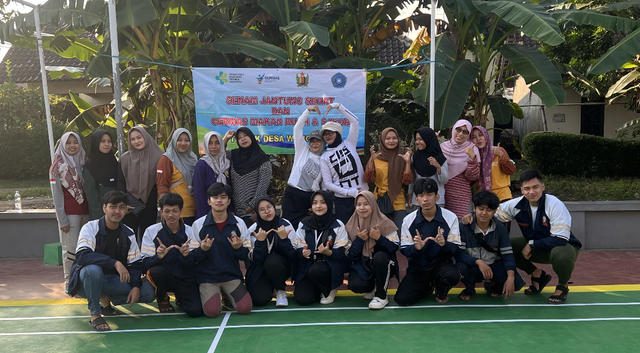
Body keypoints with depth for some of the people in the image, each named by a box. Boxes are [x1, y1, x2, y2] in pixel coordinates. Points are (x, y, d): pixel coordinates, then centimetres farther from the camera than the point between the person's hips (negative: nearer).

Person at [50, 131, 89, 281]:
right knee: (71, 248, -5)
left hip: (85, 210, 4)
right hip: (69, 212, -4)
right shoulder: (59, 165, -1)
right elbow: (57, 194, -4)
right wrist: (62, 219, -9)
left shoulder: (83, 162, 11)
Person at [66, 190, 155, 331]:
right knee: (93, 269, -39)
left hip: (114, 280, 4)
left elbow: (135, 264, 2)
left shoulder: (128, 234, 1)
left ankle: (106, 300, 8)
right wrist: (115, 263, -37)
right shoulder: (91, 228, -12)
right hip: (87, 278, -4)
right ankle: (95, 315, -19)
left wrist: (136, 286, -16)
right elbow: (82, 255, -29)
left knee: (148, 292, -15)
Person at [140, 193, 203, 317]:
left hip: (185, 279, 1)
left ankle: (180, 299, 16)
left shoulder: (189, 232, -4)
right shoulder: (151, 231, -5)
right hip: (163, 277, 0)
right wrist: (158, 256, -33)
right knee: (156, 271, -34)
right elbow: (145, 265, -12)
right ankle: (162, 299, 0)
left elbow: (193, 267, -7)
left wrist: (186, 255, -29)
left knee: (196, 310, -22)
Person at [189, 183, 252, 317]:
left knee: (245, 308, -16)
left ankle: (228, 295, 17)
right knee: (211, 311, -21)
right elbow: (192, 258, -1)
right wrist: (202, 250, -22)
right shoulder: (198, 224, -2)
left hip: (232, 276, 1)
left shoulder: (239, 223, 0)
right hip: (207, 277, -1)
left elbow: (246, 257, 2)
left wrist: (239, 248, -19)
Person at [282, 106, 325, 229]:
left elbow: (324, 183, 12)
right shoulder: (302, 150, 6)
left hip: (310, 197, 1)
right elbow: (297, 128, -3)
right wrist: (308, 110, -10)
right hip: (292, 194, -1)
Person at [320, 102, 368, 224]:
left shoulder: (349, 144, 7)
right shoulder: (324, 158, 5)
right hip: (342, 200, 0)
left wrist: (337, 106, -2)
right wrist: (349, 192, -12)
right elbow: (327, 183, -2)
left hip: (363, 194, 0)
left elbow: (355, 121, 0)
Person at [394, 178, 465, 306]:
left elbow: (456, 249, -9)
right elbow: (404, 250, -4)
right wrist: (416, 248, -27)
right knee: (401, 300, -15)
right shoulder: (408, 220, -4)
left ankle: (441, 293, 5)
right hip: (417, 267, 1)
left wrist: (444, 244, -32)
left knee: (453, 275, -35)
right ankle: (427, 288, 21)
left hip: (440, 263, -1)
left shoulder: (450, 217, -7)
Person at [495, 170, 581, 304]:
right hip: (535, 248, 5)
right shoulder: (517, 205, -12)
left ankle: (563, 286, -3)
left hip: (562, 246, -5)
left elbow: (561, 239, -29)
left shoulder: (555, 205, -25)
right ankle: (538, 276, 9)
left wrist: (532, 245, -25)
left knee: (560, 254, -40)